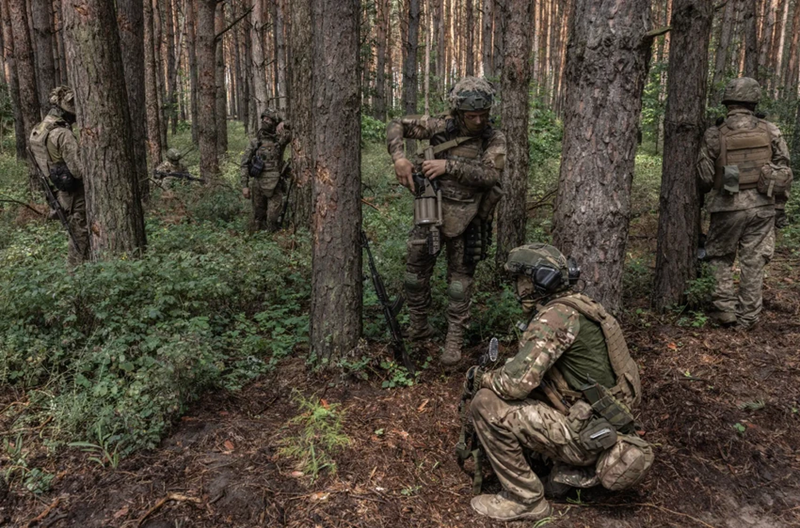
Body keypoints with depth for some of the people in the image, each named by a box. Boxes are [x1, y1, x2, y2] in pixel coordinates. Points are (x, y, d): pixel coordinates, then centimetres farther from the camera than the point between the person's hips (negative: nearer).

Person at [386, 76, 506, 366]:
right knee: (417, 265, 6)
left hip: (466, 219, -1)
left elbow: (489, 174, -22)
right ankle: (419, 327, 25)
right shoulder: (442, 126, -5)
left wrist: (449, 165, -27)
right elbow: (397, 125, -1)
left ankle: (455, 338, 16)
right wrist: (399, 158, -18)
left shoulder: (494, 139, -7)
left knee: (460, 277, 6)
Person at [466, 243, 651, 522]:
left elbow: (516, 381, -26)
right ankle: (575, 469, 14)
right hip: (601, 428, 10)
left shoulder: (558, 315, -19)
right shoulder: (573, 308, 11)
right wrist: (494, 376, 12)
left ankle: (525, 498, 0)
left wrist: (481, 378, -5)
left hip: (586, 436, -10)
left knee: (486, 404, -14)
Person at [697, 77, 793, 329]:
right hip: (763, 206, 2)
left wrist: (709, 193, 18)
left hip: (728, 207, -2)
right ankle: (748, 316, 15)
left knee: (720, 258, 14)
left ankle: (725, 309, 10)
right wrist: (780, 206, 13)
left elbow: (704, 177, -4)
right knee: (754, 262, 9)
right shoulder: (770, 131, 1)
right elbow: (784, 172, 4)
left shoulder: (715, 135, -7)